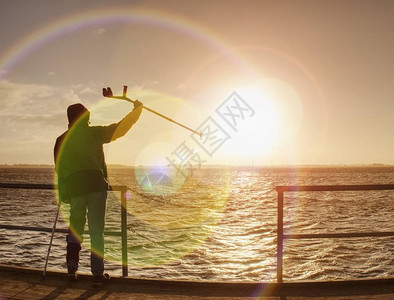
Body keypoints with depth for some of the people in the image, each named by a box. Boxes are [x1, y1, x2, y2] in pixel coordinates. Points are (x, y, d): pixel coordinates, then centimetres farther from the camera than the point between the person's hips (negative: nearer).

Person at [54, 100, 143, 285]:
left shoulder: (61, 140, 13)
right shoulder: (92, 133, 2)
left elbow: (59, 169, 15)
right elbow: (119, 129, 0)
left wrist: (63, 195, 22)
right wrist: (137, 109, 11)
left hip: (73, 188, 3)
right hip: (96, 186, -3)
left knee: (75, 228, 18)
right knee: (96, 231, 2)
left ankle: (72, 268, 11)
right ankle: (97, 274, 4)